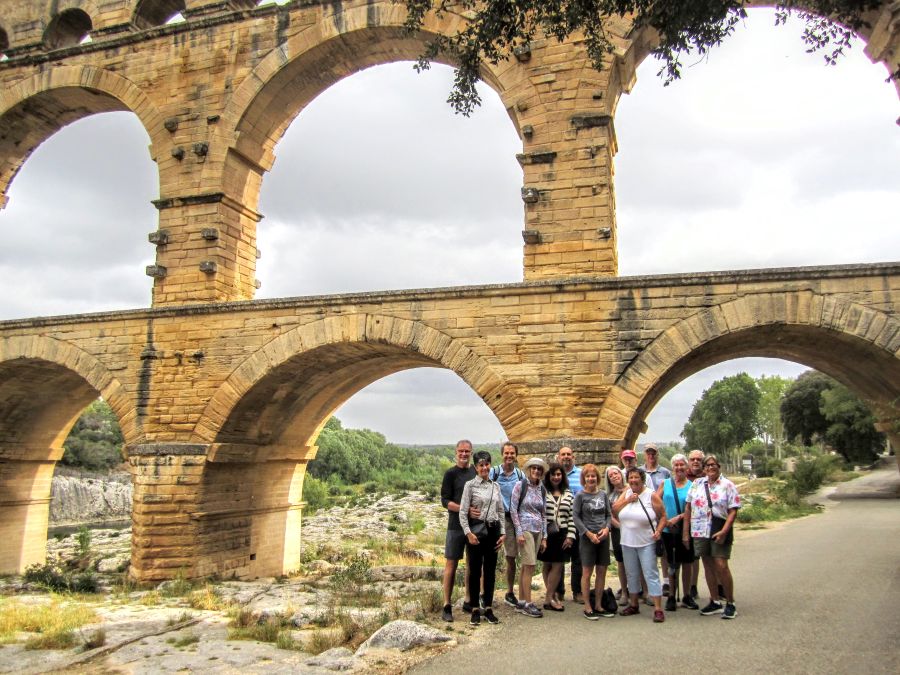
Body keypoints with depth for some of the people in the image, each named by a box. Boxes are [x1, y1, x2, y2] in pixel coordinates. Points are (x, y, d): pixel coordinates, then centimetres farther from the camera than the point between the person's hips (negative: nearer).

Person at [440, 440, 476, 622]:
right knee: (451, 564, -1)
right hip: (456, 525, -5)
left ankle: (468, 601, 22)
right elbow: (445, 501, -10)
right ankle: (447, 606, 5)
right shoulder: (451, 473, -4)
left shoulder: (475, 472, 10)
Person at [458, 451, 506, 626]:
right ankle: (475, 610, 10)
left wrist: (502, 532, 5)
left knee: (490, 570, 8)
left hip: (493, 530, 4)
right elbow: (463, 512, -8)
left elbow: (501, 511, 12)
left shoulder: (496, 486, 9)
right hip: (476, 529, -4)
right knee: (475, 570, 1)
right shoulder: (470, 485, -5)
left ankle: (488, 608, 17)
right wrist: (468, 532, -15)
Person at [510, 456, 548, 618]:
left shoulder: (542, 490, 11)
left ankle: (521, 602, 14)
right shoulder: (520, 485, -5)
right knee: (530, 566, -9)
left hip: (538, 530, 5)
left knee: (525, 566, 9)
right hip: (525, 529, -5)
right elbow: (513, 509, -7)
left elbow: (544, 514, 14)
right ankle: (528, 604, -3)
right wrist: (519, 532, -12)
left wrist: (544, 536, 11)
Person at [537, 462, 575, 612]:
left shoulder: (568, 494, 10)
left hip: (562, 535, 3)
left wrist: (570, 536, 1)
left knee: (558, 566, 0)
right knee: (547, 565, 3)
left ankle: (549, 597, 10)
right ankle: (551, 597, 11)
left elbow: (571, 517, 9)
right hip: (546, 534, -3)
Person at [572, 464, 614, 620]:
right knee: (587, 572, -1)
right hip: (587, 537, -4)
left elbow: (609, 514, 11)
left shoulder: (603, 494, 6)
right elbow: (576, 516, -6)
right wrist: (589, 533, -12)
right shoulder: (580, 495, -5)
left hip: (603, 537, 4)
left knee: (602, 572, 8)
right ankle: (587, 608, 7)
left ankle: (598, 606, 19)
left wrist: (606, 528, -7)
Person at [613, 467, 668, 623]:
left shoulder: (651, 495, -7)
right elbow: (614, 509, 1)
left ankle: (658, 609, -5)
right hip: (627, 542, 5)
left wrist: (659, 530, -18)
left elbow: (663, 516, -4)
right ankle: (633, 605, 28)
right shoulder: (626, 493, 7)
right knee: (631, 575, 15)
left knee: (651, 575, -7)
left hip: (646, 543, -5)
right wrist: (628, 500, -10)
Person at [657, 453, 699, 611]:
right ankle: (671, 597, 17)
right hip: (668, 530, 1)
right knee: (672, 564, 8)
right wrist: (664, 520, -11)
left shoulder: (691, 486, 0)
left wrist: (679, 518, -16)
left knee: (686, 563, 7)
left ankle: (687, 597, 19)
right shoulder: (665, 484, 4)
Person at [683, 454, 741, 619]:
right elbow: (688, 507, 11)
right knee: (708, 566, 10)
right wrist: (686, 531, 6)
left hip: (719, 530, -4)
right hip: (700, 531, 4)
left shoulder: (727, 485, 0)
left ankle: (730, 604, 6)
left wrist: (724, 531, -16)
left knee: (721, 566, -8)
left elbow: (733, 511, -6)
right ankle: (715, 602, 21)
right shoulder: (697, 484, 10)